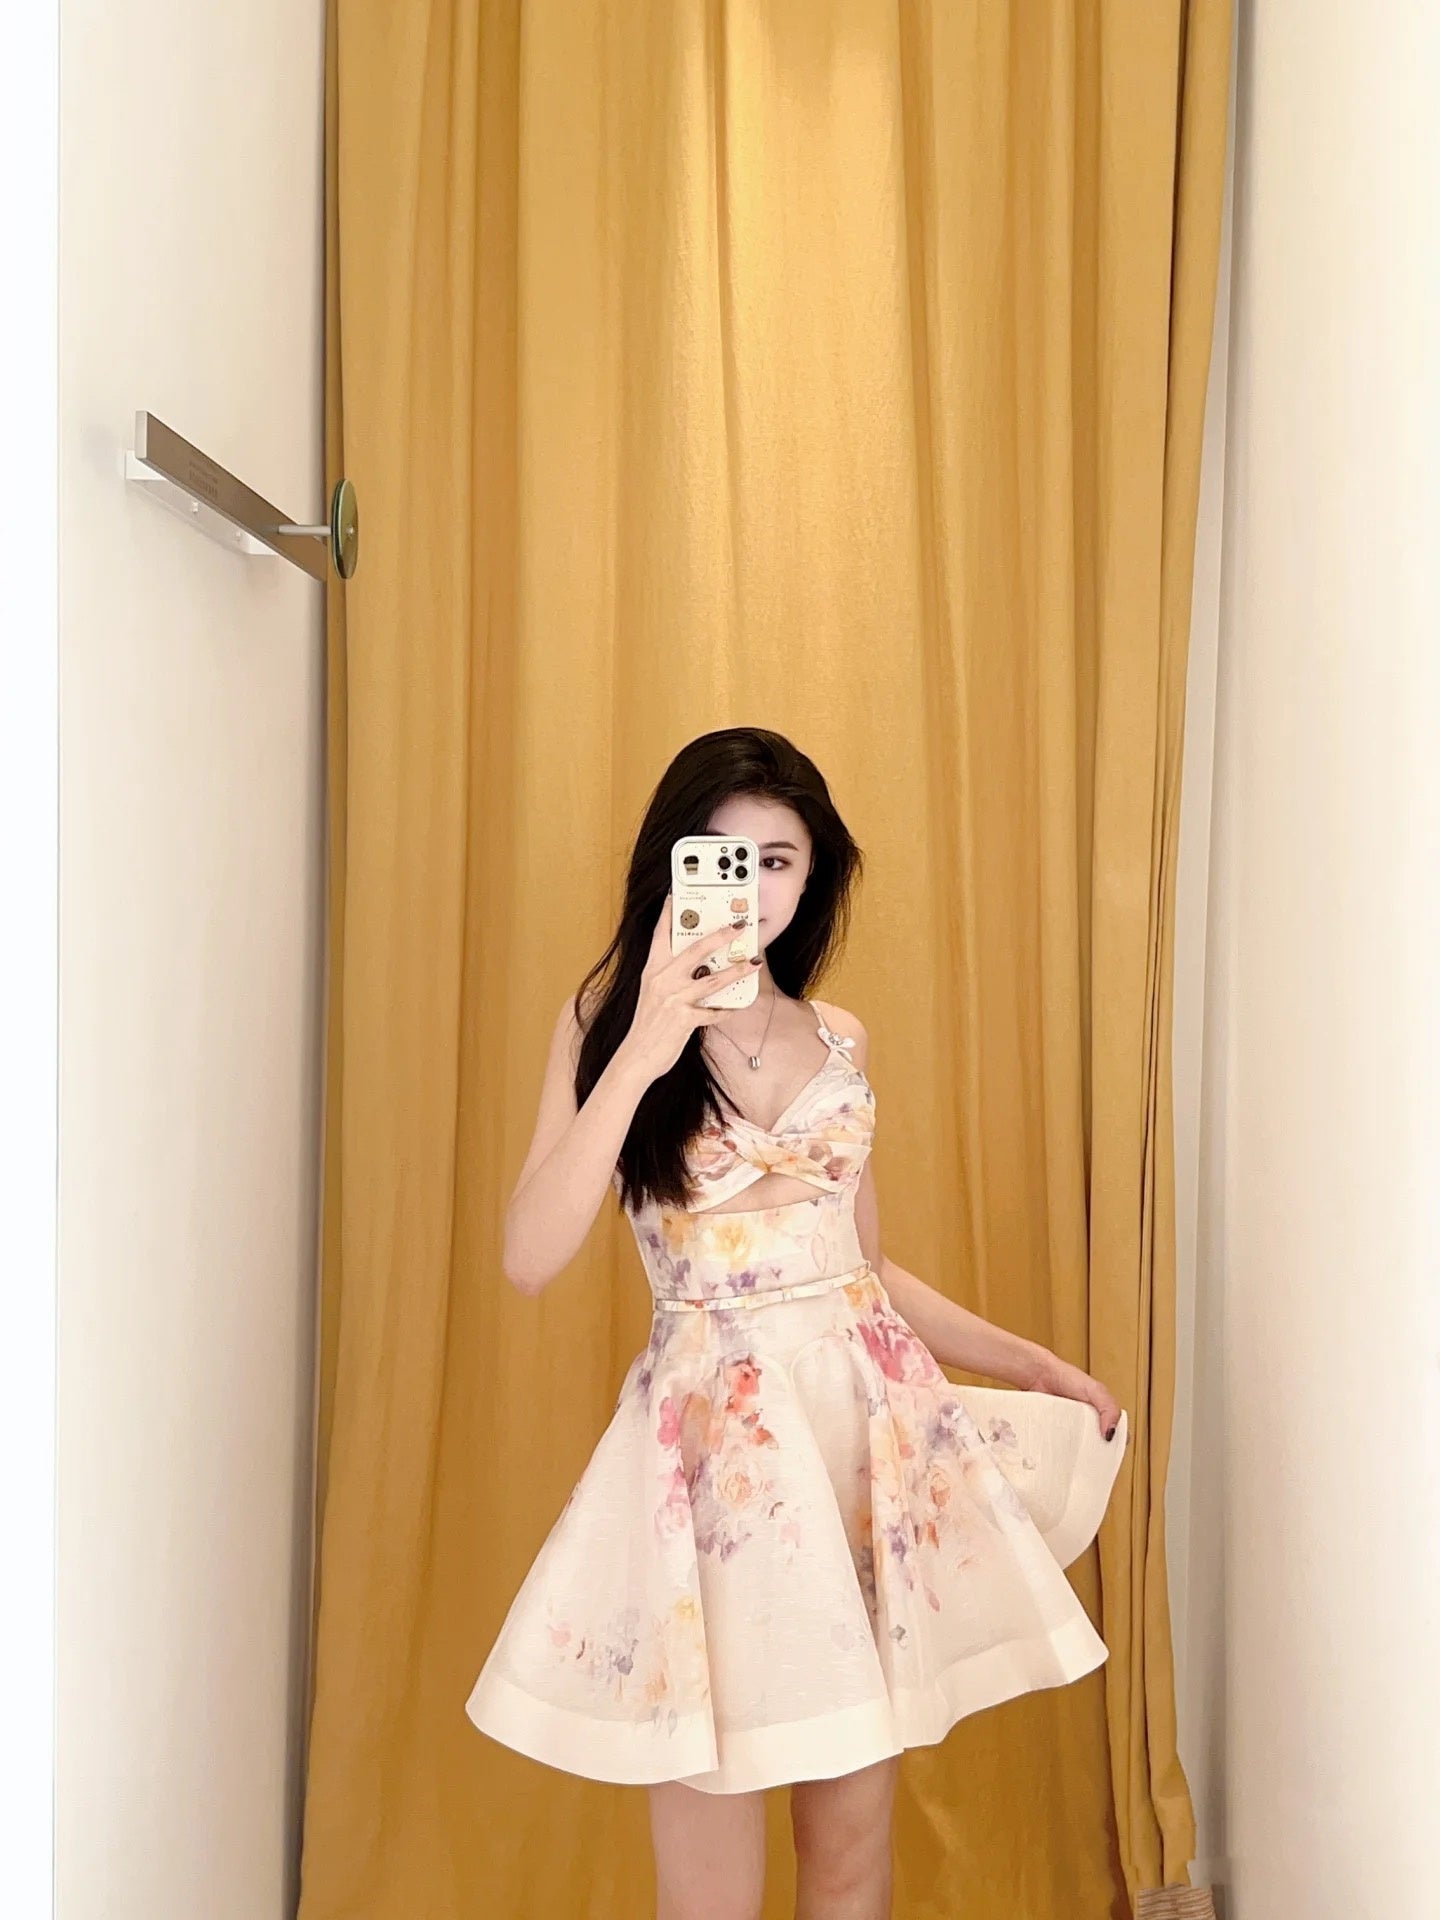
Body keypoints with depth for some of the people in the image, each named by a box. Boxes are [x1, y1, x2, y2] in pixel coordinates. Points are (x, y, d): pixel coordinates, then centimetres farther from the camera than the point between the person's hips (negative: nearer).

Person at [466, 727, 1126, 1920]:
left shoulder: (842, 1041, 9)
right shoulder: (609, 1019, -2)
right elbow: (532, 1259, -15)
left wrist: (1022, 1359, 12)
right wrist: (645, 1052, -22)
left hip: (874, 1424, 4)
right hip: (715, 1439, -3)